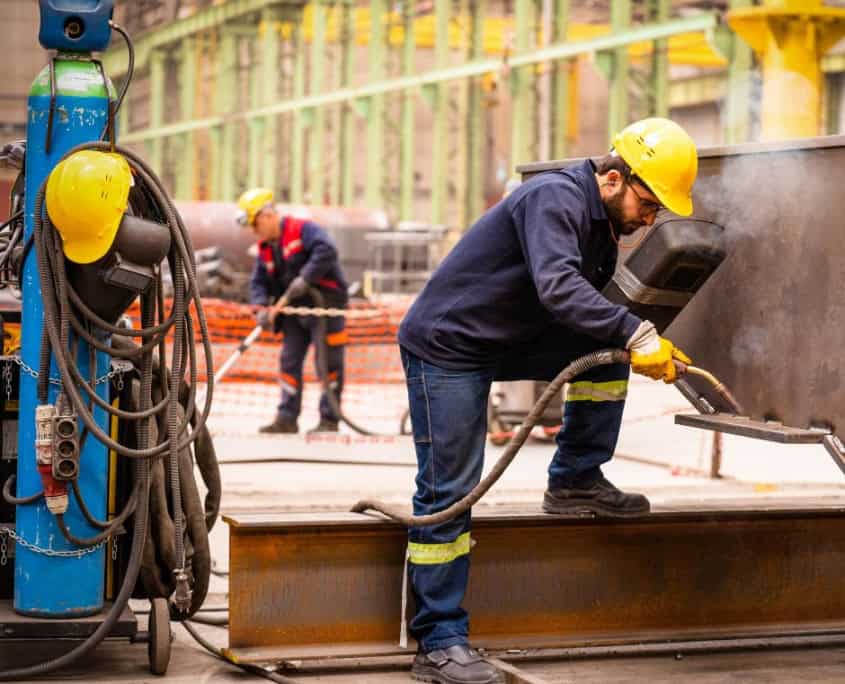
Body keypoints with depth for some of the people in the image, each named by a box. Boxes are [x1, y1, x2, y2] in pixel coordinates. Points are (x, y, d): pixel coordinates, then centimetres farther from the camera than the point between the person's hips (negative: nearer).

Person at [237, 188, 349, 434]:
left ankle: (329, 420, 5)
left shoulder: (303, 229, -14)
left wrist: (305, 278, -31)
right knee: (289, 361, 5)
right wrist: (261, 307, -9)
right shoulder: (265, 248, 11)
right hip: (295, 311, 8)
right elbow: (258, 281, 10)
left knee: (328, 363, -2)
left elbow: (326, 251, -29)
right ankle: (287, 419, 10)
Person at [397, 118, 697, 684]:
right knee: (448, 493, -8)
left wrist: (656, 350, -4)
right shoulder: (554, 199, -22)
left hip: (508, 344, 9)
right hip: (447, 348, -8)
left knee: (607, 350, -4)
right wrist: (636, 333, -40)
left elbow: (598, 312, 11)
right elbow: (558, 289, -38)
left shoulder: (602, 225, 7)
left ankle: (576, 482, 5)